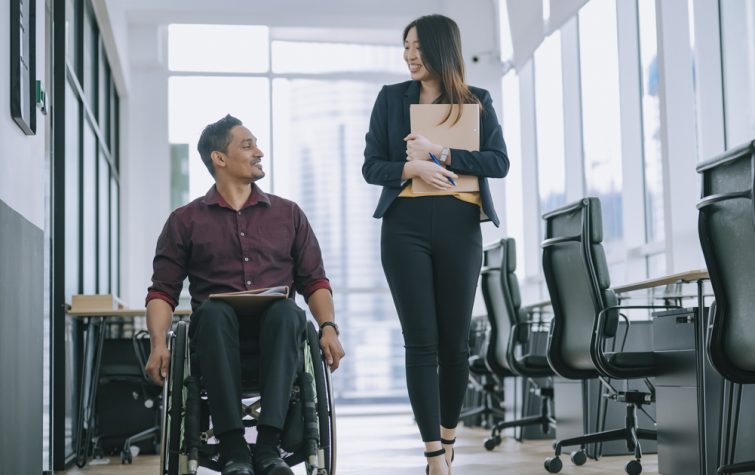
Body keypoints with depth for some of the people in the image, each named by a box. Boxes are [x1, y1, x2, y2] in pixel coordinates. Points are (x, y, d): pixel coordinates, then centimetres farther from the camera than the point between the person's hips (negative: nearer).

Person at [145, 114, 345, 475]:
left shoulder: (288, 213, 18)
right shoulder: (186, 221, 14)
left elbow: (315, 281, 13)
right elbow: (162, 292, 7)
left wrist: (328, 327, -6)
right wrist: (158, 343, -12)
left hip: (274, 330, 1)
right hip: (218, 334, -1)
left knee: (286, 309, -34)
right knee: (213, 310, -35)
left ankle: (268, 445, -40)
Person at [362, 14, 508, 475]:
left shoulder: (477, 101, 8)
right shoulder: (391, 97, 9)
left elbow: (499, 163, -3)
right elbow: (371, 166, 5)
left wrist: (439, 152, -13)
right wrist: (411, 168, -15)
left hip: (459, 227, 0)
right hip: (405, 226, 0)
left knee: (455, 341, 5)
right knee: (421, 341, -4)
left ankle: (448, 434, 25)